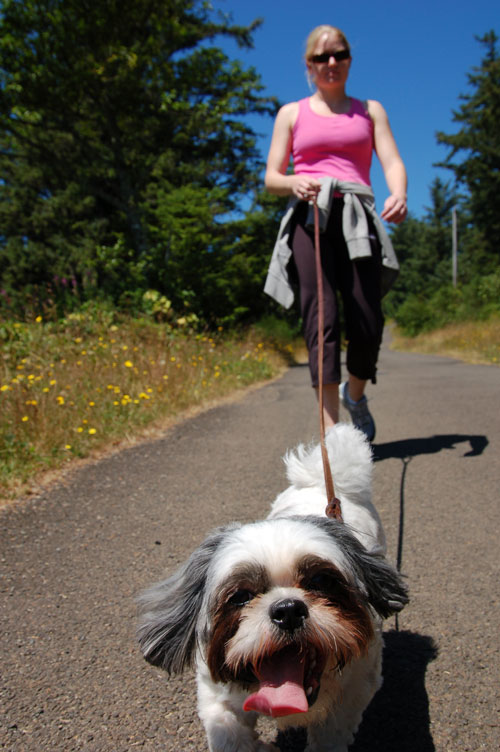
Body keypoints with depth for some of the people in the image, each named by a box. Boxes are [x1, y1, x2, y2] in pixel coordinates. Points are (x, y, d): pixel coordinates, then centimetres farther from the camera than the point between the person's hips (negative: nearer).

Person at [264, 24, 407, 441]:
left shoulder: (370, 110, 22)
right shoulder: (291, 114, 20)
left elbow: (393, 161, 7)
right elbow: (271, 178, 13)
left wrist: (399, 194, -17)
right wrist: (294, 183, -11)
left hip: (357, 219, 1)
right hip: (309, 218, -1)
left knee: (367, 324, -10)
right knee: (321, 320, -14)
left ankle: (355, 392, 21)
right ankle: (331, 431, -15)